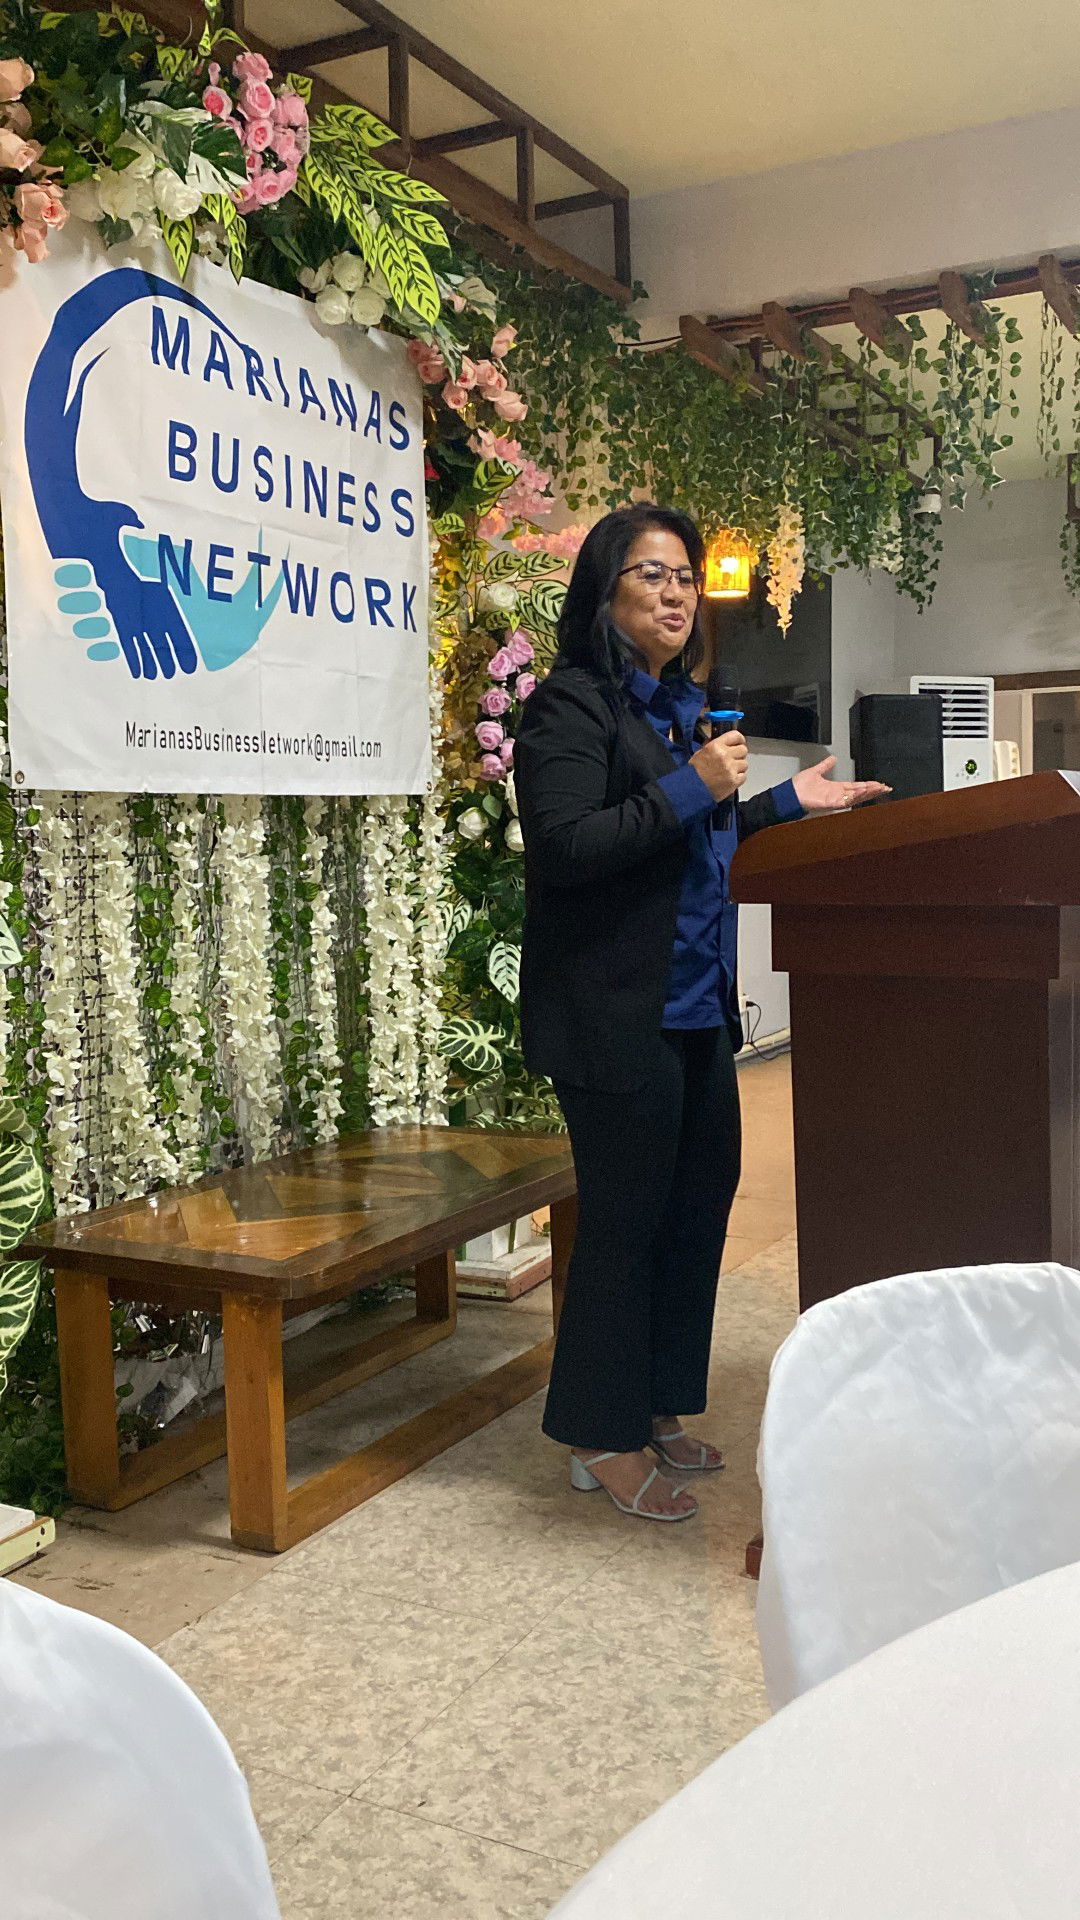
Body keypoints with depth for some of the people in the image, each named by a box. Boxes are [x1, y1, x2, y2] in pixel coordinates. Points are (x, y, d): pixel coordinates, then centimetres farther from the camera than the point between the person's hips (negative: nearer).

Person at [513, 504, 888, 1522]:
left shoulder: (679, 707, 16)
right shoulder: (571, 705, -10)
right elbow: (563, 848, -21)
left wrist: (788, 803, 22)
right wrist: (693, 788, -20)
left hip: (696, 1010, 9)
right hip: (616, 1016, -9)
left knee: (701, 1200, 13)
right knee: (626, 1219, 0)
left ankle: (657, 1409, 29)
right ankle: (601, 1437, 17)